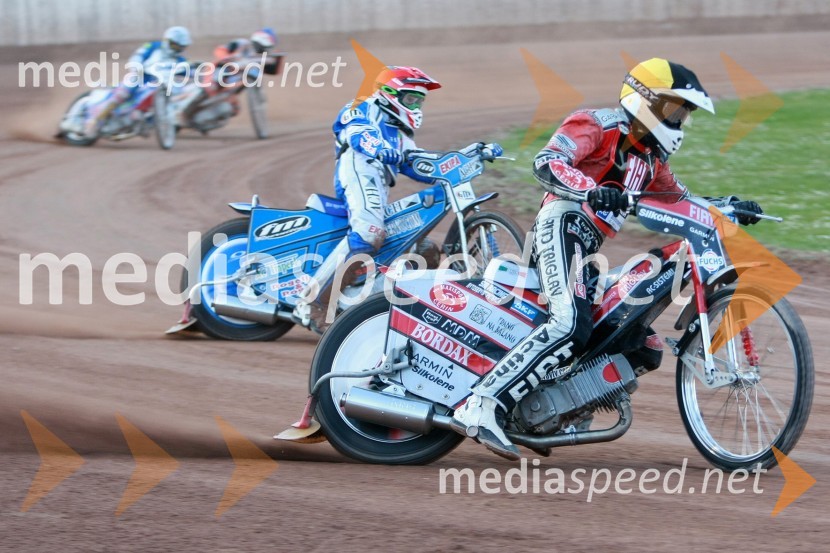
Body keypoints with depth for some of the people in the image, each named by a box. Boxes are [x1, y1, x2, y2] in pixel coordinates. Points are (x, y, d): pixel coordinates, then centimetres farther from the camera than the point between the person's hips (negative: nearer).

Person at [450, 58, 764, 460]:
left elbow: (680, 200, 35)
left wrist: (728, 207, 19)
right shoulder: (597, 125, -2)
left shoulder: (650, 156, 25)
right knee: (570, 326, -32)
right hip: (563, 226, -10)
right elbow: (546, 162, -18)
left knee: (642, 349, 8)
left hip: (586, 252, 10)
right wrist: (592, 190, -35)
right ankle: (481, 408, -38)